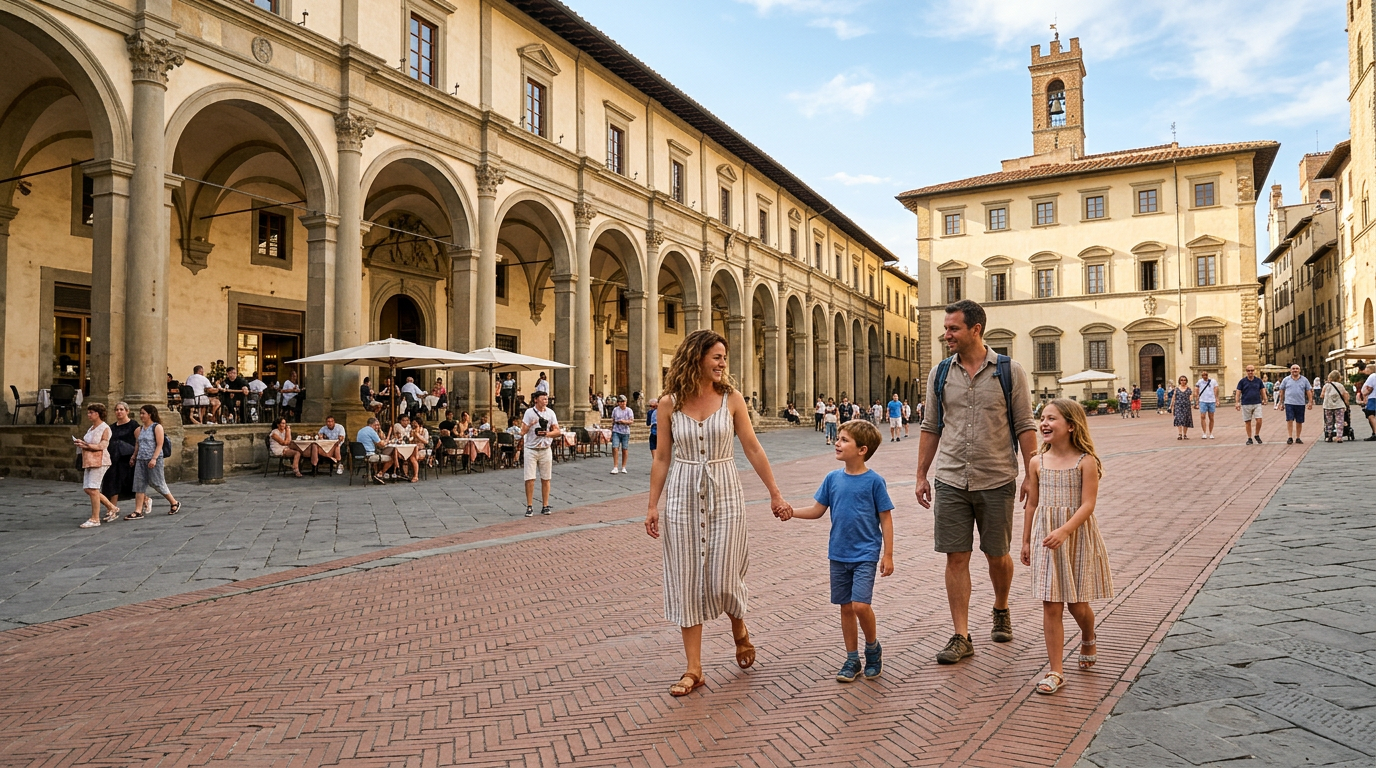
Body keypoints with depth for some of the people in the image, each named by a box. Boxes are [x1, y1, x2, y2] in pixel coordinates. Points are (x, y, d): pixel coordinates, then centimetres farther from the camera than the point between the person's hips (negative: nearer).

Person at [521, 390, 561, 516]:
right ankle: (529, 507, 4)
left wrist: (547, 434, -14)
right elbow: (522, 432, -5)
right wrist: (531, 424, -18)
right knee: (530, 479, -4)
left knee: (545, 479, 6)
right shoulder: (529, 412, -3)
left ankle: (545, 506, 13)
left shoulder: (550, 413, 5)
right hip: (531, 449, -2)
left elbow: (558, 431, 1)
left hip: (546, 450, 2)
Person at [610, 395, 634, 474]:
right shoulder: (615, 410, 7)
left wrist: (624, 421, -20)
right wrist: (611, 430, 13)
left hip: (625, 432, 0)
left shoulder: (629, 410, 4)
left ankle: (623, 467, 16)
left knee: (625, 449, 4)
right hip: (616, 431, 0)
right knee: (615, 448, -11)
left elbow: (632, 421, -3)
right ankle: (615, 467, -5)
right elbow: (613, 421, 14)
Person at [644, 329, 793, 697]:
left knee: (722, 581, 0)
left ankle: (740, 629, 36)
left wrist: (775, 494, 2)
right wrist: (652, 506, 1)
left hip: (724, 494, 0)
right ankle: (694, 669, 16)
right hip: (682, 496, 1)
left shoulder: (731, 398, -1)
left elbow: (753, 448, 2)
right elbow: (663, 458, 3)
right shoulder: (670, 403, -1)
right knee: (687, 581, 4)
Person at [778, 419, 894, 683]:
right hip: (839, 554, 5)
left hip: (866, 555, -5)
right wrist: (791, 512, -7)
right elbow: (817, 510, 8)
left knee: (860, 605, -14)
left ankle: (873, 648, 14)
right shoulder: (833, 478, 2)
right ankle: (852, 659, 25)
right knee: (846, 607, 11)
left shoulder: (874, 481, -10)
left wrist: (888, 555, -7)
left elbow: (886, 519, -6)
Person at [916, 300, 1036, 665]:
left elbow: (1025, 426, -1)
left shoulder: (1009, 371, -3)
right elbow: (930, 428, 10)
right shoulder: (939, 374, 5)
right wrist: (921, 475, 7)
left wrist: (1031, 475, -6)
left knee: (997, 555, 12)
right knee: (956, 557, 1)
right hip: (950, 481, 2)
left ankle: (1001, 610, 40)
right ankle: (961, 637, 9)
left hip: (996, 481, -2)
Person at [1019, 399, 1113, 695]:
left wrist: (1064, 531, -28)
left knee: (1077, 604, 9)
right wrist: (1026, 541, 11)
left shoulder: (1086, 462, -9)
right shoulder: (1038, 462, 2)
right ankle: (1056, 672, 8)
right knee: (1051, 606, 1)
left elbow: (1087, 505, -16)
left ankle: (1088, 638, 44)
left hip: (1077, 538, -3)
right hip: (1046, 539, 3)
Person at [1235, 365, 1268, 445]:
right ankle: (1249, 438, 14)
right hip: (1246, 404, -1)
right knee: (1248, 422, 4)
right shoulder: (1242, 381, 1)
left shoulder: (1258, 381, 6)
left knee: (1259, 420, -10)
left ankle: (1257, 435, 12)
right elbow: (1238, 392, 0)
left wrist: (1265, 400, 3)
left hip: (1257, 403, 1)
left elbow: (1262, 391, 11)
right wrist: (1237, 402, -9)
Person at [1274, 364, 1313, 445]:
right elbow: (1281, 391, 10)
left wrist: (1310, 402, 0)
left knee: (1299, 422, 7)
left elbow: (1309, 391, 8)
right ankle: (1290, 437, -5)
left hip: (1301, 404, 2)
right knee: (1289, 420, -8)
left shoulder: (1304, 380, 7)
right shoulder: (1286, 380, 5)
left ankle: (1298, 438, 16)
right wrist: (1280, 402, 8)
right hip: (1289, 403, -1)